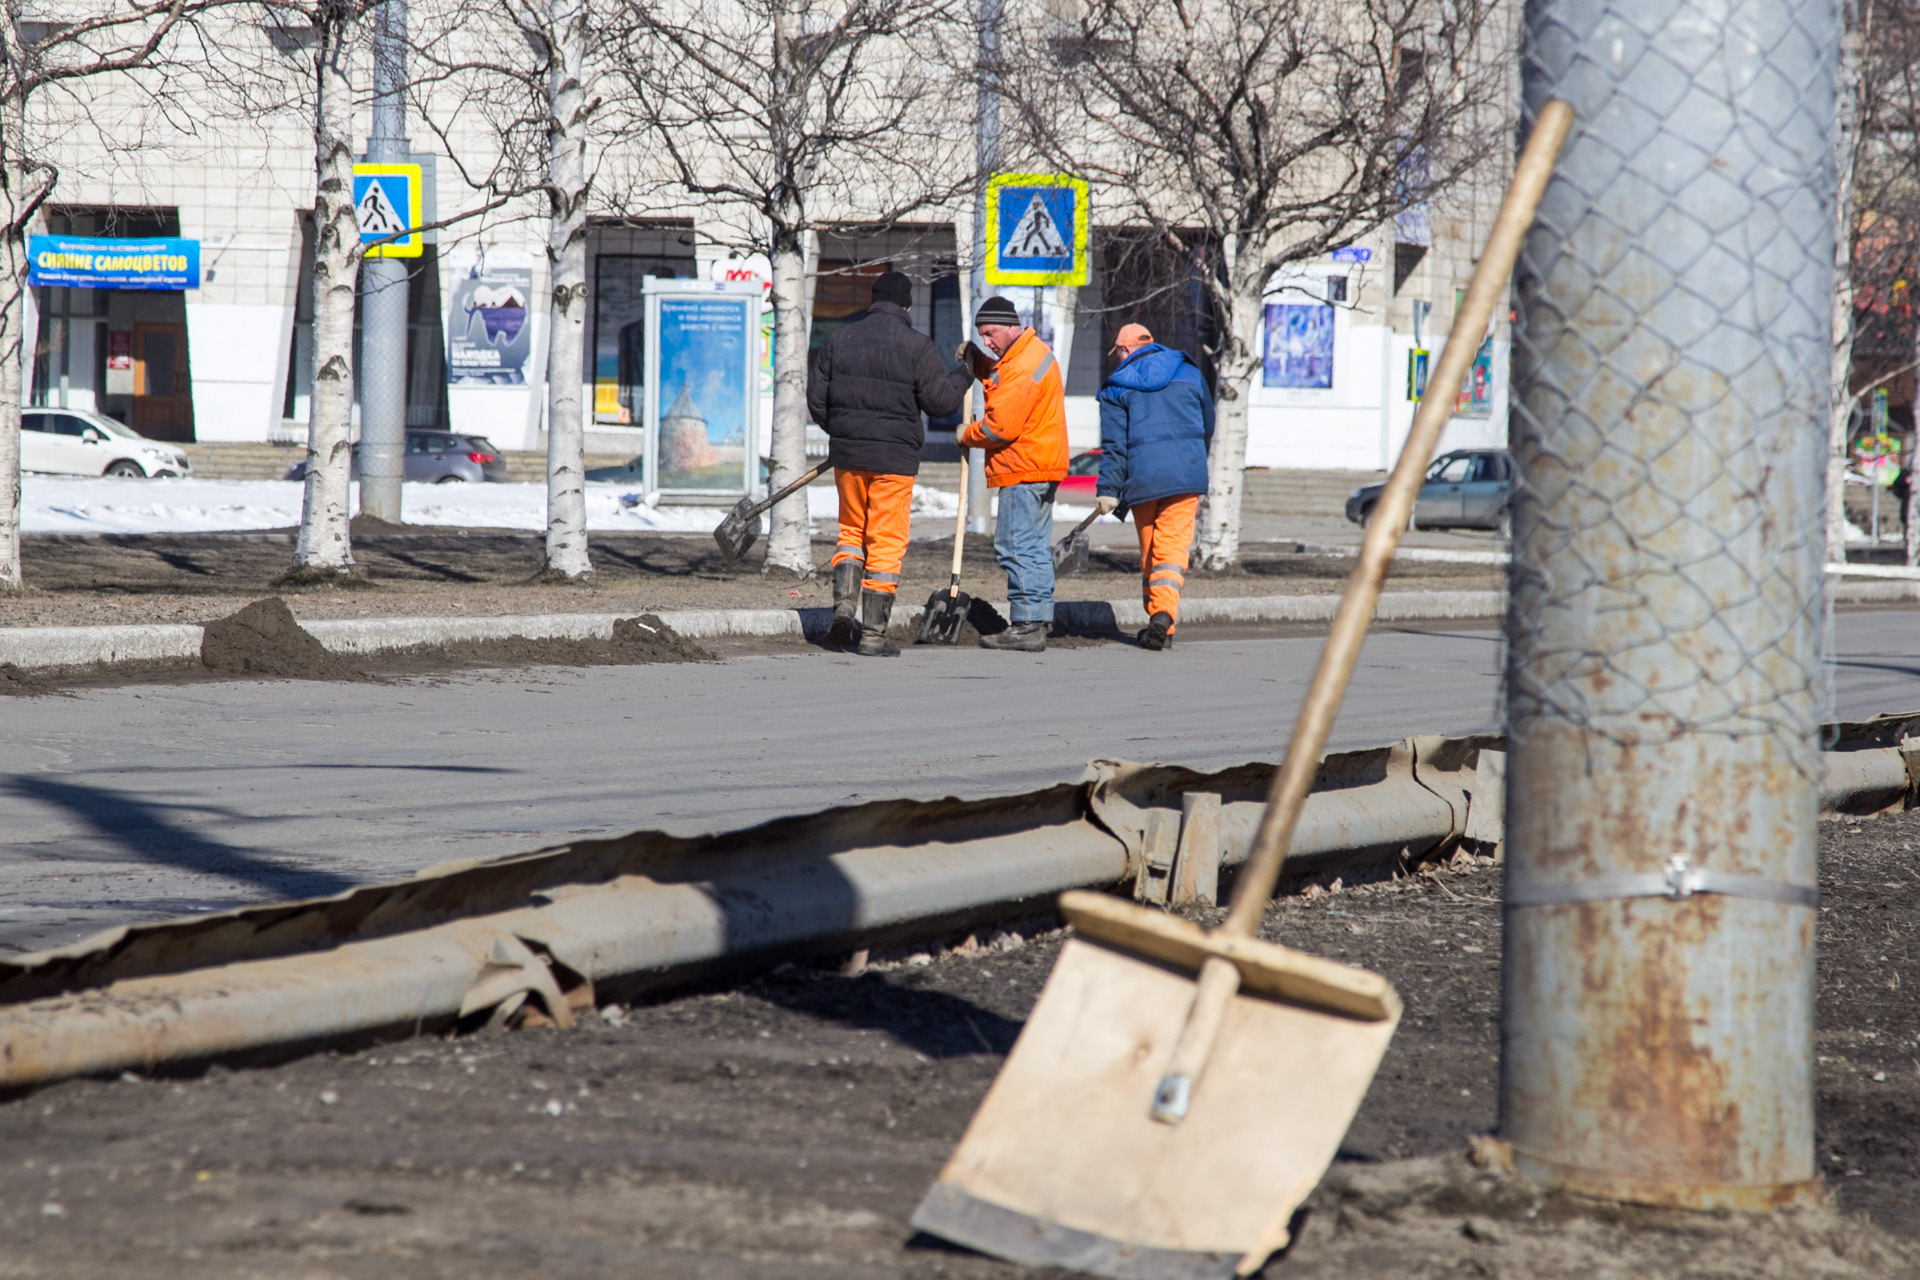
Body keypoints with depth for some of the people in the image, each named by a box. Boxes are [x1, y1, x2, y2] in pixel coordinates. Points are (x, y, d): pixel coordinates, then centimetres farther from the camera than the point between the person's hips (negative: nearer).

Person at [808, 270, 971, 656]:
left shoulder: (838, 341, 5)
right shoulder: (916, 346, -7)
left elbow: (816, 399, 7)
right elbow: (939, 401, -6)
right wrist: (964, 377, 14)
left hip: (847, 454, 4)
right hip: (894, 457, -4)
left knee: (852, 532, 20)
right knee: (886, 542, 2)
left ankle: (844, 603, -1)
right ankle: (872, 633, 1)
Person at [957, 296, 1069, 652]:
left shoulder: (1023, 368, -18)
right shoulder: (1036, 352, 17)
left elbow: (1001, 426, -20)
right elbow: (1002, 384, 30)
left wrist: (967, 435, -3)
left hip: (1024, 472, -11)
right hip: (1042, 468, 11)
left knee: (1016, 546, -10)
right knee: (1036, 547, 12)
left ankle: (1026, 625, -12)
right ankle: (1039, 621, 14)